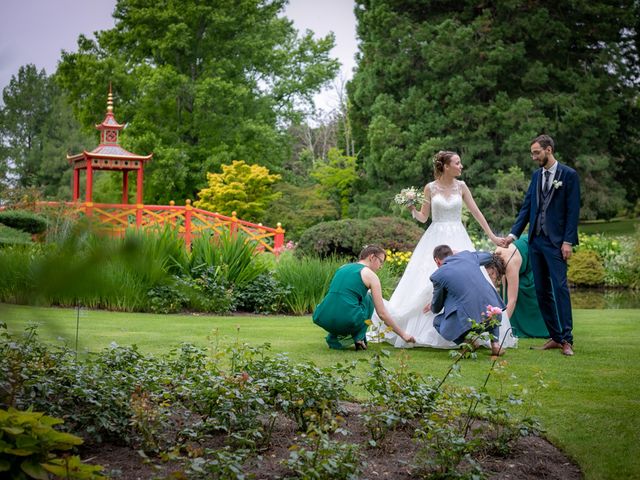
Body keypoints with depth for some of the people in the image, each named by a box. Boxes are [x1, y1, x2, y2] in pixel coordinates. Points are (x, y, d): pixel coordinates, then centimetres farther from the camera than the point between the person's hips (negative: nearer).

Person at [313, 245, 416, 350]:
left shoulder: (343, 268, 21)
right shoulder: (370, 275, 4)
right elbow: (382, 313, 3)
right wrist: (402, 334, 12)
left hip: (323, 320, 6)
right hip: (347, 322, -6)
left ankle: (334, 339, 21)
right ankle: (359, 338, 12)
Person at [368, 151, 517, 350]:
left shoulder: (461, 186, 4)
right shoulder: (430, 188, 0)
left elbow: (476, 212, 6)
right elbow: (423, 217, 5)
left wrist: (491, 235, 4)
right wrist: (412, 209, -16)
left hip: (458, 240, 1)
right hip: (436, 239, -1)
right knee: (429, 283, -5)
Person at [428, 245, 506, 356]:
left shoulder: (438, 275, 3)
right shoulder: (467, 255, 13)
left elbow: (436, 308, 17)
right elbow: (488, 256, 38)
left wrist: (431, 306, 43)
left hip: (468, 319, -4)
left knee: (437, 322, 22)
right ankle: (495, 343, 23)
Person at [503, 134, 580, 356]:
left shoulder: (569, 175, -3)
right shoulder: (536, 175, 14)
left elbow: (573, 210, -7)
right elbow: (526, 207, 14)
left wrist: (568, 241, -12)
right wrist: (514, 234, 6)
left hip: (556, 242, -6)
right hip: (535, 240, 6)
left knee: (559, 288, -12)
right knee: (541, 290, 6)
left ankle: (567, 339, -9)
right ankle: (555, 337, 11)